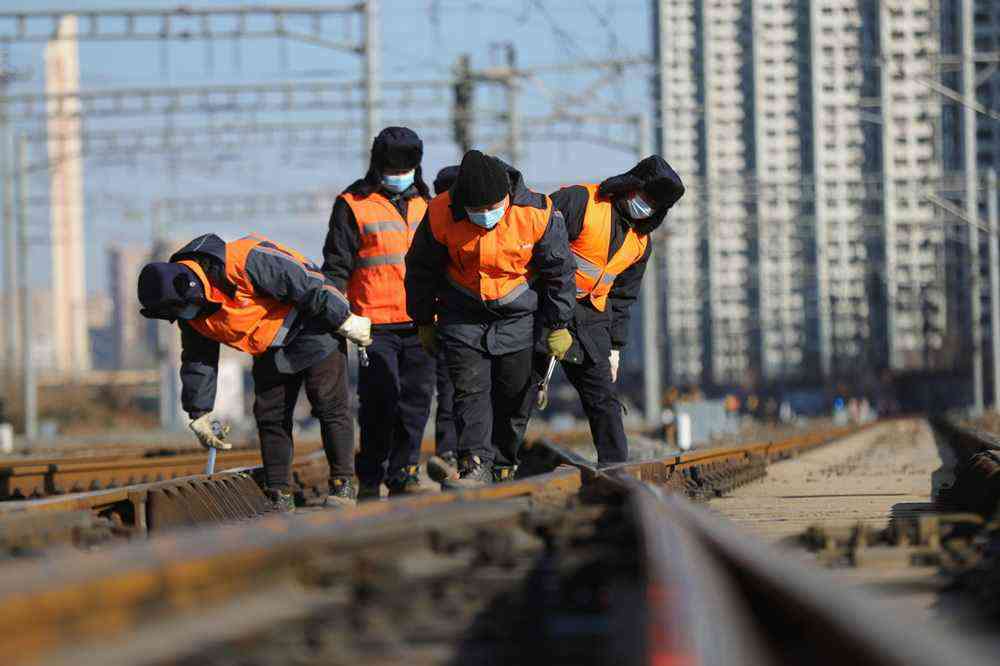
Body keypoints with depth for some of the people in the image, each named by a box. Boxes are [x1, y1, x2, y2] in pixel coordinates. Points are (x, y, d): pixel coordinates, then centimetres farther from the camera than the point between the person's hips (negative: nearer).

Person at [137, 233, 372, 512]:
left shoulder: (245, 262, -32)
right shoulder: (190, 314, -5)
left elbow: (309, 284, -27)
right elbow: (197, 362, 8)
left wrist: (345, 321, -20)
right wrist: (199, 414, 10)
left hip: (312, 329, -7)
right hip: (271, 351, 7)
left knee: (330, 407, -6)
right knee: (269, 417, 2)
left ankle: (343, 485, 2)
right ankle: (279, 495, 8)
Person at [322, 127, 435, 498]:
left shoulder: (424, 203, 16)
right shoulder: (353, 205, 0)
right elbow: (336, 266, -1)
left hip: (419, 324, 5)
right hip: (376, 324, -5)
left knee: (416, 400, 4)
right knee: (380, 401, -8)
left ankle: (403, 474, 13)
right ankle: (370, 480, -1)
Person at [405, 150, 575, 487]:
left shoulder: (537, 213, -22)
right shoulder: (441, 214, -20)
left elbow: (559, 271, -7)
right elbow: (421, 269, -2)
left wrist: (558, 326, -1)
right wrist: (424, 321, 6)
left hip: (517, 314, 0)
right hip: (463, 316, 0)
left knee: (515, 393, 5)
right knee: (470, 389, -10)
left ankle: (506, 462, 21)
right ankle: (476, 465, -11)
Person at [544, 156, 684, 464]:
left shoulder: (641, 243, 12)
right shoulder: (579, 201, -12)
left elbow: (622, 298, 20)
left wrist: (615, 346, 17)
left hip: (590, 319, 6)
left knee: (603, 398, 0)